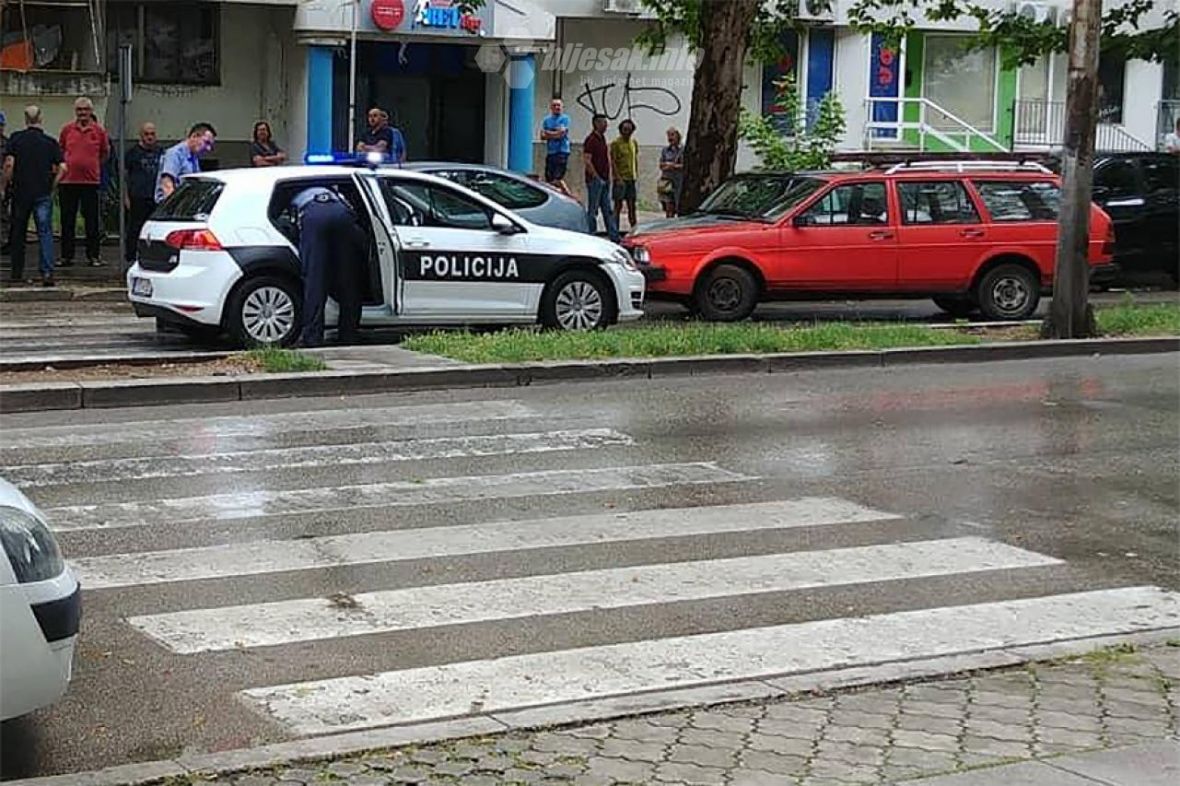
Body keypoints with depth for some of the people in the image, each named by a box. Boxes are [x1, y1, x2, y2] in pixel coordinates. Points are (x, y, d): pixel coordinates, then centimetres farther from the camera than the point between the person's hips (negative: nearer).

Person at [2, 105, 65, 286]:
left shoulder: (16, 139, -1)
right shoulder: (50, 142, 3)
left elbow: (9, 163, -10)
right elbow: (62, 167, -5)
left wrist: (6, 184, 1)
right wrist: (52, 185, 5)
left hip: (20, 192, 0)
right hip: (43, 193, 0)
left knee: (18, 232, 12)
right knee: (45, 232, -2)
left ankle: (17, 273, 18)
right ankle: (47, 272, -17)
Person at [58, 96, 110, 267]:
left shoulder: (98, 131, 2)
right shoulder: (67, 129, 4)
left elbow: (105, 153, 14)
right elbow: (60, 151, 17)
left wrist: (92, 165, 11)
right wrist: (65, 166, 11)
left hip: (90, 181, -1)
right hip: (68, 181, 1)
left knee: (92, 221, 3)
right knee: (67, 221, 5)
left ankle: (93, 255, 10)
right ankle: (66, 256, 12)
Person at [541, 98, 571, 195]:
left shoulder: (565, 118, 0)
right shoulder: (547, 120, 15)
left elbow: (561, 133, -11)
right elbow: (543, 136, 6)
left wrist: (548, 133, 2)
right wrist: (555, 134, -8)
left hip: (562, 152, -6)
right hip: (550, 152, 6)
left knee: (557, 178, -14)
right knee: (549, 179, 6)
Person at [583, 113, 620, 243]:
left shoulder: (602, 138, 14)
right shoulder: (591, 140, -13)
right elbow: (587, 160, -19)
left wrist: (608, 176, 16)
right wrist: (597, 177, -18)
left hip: (604, 180, 9)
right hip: (595, 180, -9)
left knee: (608, 210, 10)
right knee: (592, 210, -2)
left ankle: (614, 237, 12)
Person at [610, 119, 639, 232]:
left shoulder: (634, 142, 12)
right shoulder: (616, 143, -8)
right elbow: (613, 162, -11)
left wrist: (636, 174, 10)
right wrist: (618, 178, -17)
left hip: (631, 179, 6)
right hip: (620, 179, -6)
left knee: (631, 206, 9)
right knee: (618, 206, -3)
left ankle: (633, 229, 14)